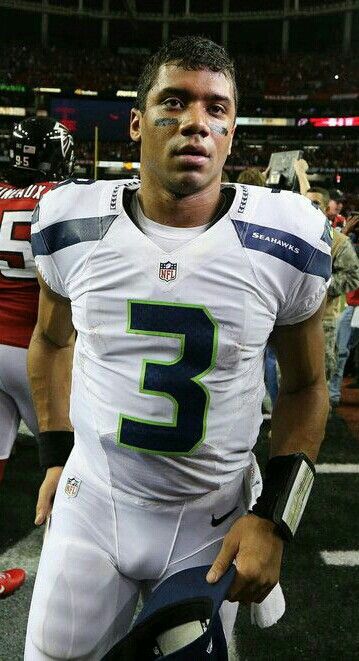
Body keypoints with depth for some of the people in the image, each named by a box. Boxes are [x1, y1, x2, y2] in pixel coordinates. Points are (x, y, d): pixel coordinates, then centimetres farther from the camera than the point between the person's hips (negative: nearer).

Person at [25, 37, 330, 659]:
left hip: (215, 517, 0)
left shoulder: (288, 241, -12)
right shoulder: (71, 224, -8)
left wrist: (272, 519, -9)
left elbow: (305, 384, -1)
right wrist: (54, 458, 10)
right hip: (91, 499, 1)